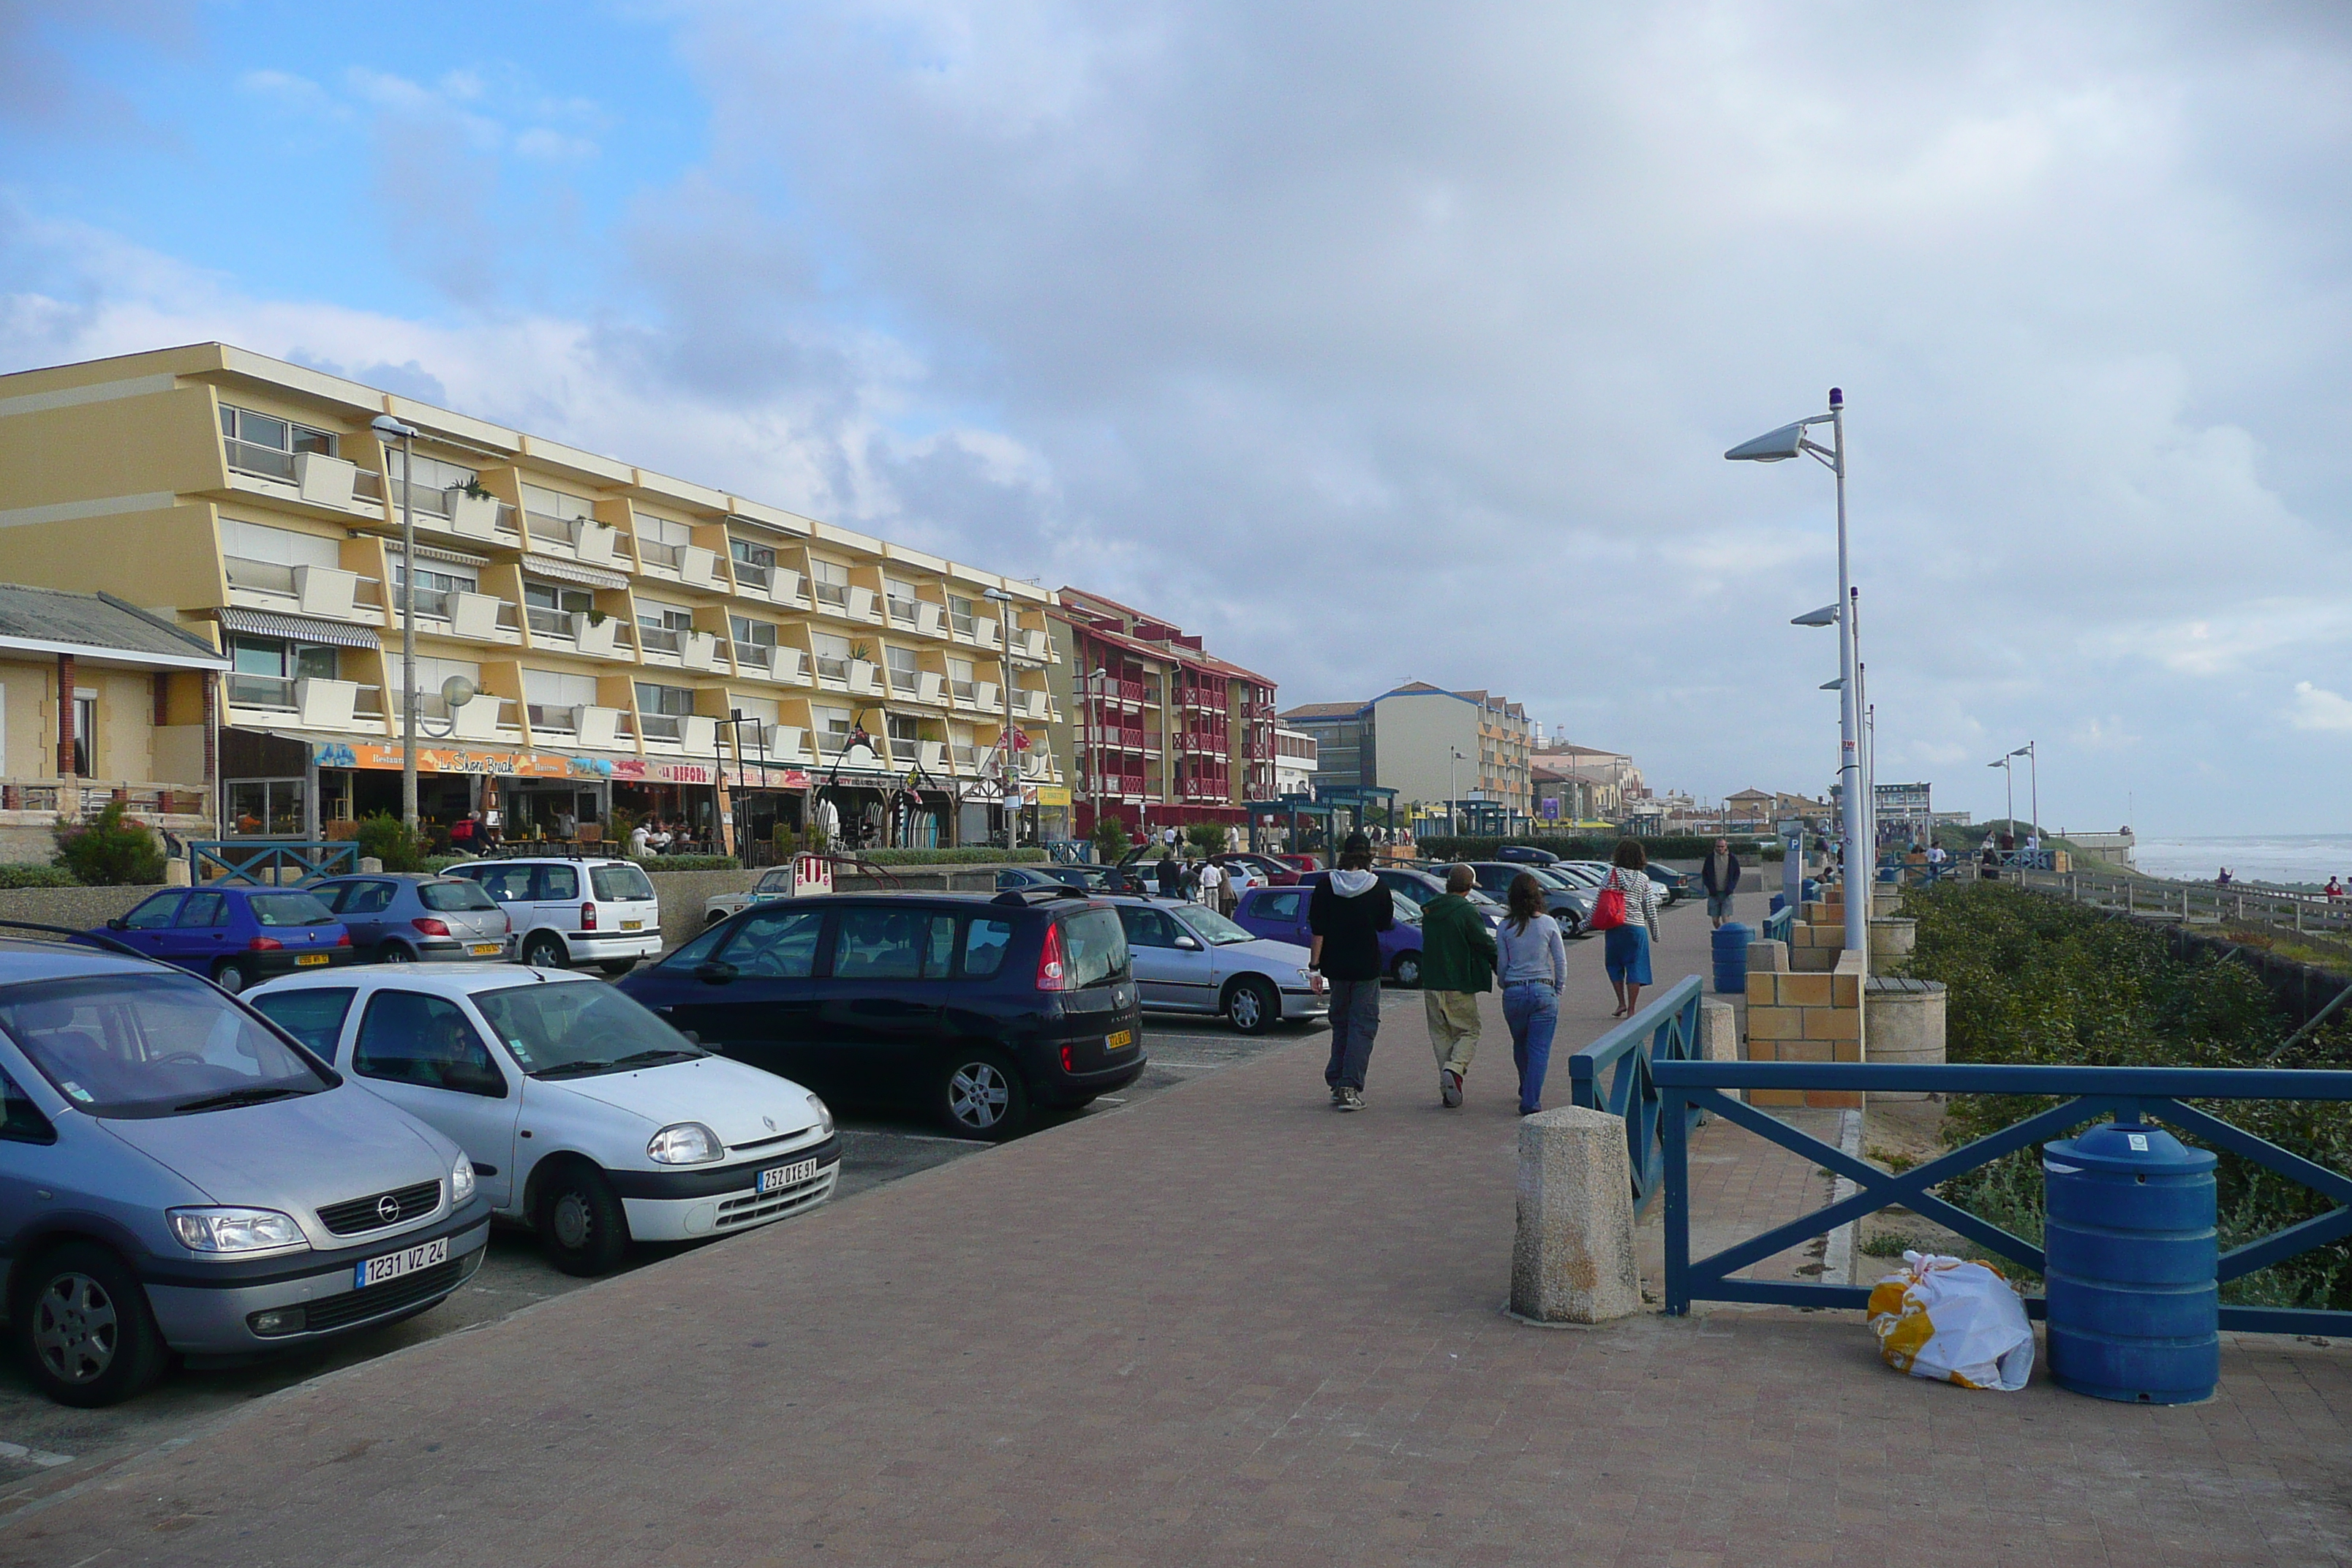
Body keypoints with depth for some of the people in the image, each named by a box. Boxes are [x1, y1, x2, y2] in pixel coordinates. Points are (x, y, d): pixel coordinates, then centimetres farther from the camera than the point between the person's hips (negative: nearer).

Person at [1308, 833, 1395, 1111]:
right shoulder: (1379, 888, -6)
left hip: (1335, 966, 2)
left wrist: (1314, 965, -2)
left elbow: (1317, 930, -5)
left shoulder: (1326, 886, -3)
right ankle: (1350, 1088, -8)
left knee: (1340, 1023, 17)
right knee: (1363, 1025, 1)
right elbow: (1385, 924, 7)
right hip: (1367, 967, -2)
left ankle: (1336, 1084, 19)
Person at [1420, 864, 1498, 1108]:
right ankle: (1454, 1069, -17)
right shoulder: (1467, 911, -11)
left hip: (1431, 984, 5)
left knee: (1441, 1034, 11)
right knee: (1469, 1031, 9)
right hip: (1459, 986, -5)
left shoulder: (1429, 911, 8)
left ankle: (1448, 1092, 9)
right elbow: (1487, 945, -9)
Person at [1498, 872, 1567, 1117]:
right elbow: (1561, 961, 0)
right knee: (1539, 1049, 0)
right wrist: (1558, 989, 12)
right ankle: (1531, 1101, -7)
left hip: (1513, 993, 2)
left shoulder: (1505, 928, -1)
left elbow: (1502, 965, 3)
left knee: (1520, 1046, 21)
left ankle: (1527, 1091, 38)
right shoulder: (1548, 924, -3)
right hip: (1543, 991, -1)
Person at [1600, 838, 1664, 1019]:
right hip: (1637, 927, 0)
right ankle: (1631, 1010, 4)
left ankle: (1621, 1003, 11)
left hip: (1614, 927, 0)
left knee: (1614, 964, 17)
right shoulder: (1643, 879, 2)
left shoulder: (1611, 874, -2)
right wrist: (1655, 932, 16)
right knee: (1635, 967, 5)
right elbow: (1650, 909, 6)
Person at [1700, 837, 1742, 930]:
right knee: (1715, 919, 3)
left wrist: (1731, 887, -6)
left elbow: (1737, 874, 8)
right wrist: (1710, 887, -5)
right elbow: (1704, 874, 9)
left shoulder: (1732, 858, 2)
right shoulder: (1710, 859, 4)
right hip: (1714, 893, 2)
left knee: (1725, 917, -11)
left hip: (1727, 893, -2)